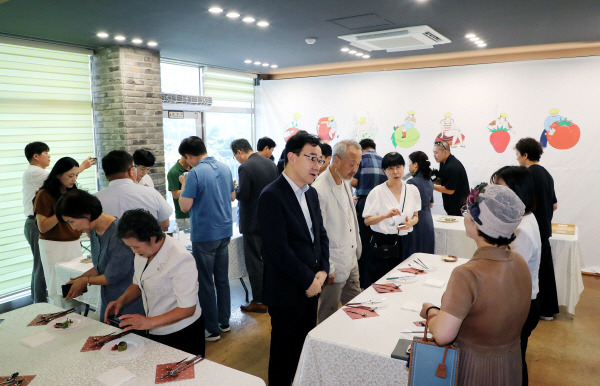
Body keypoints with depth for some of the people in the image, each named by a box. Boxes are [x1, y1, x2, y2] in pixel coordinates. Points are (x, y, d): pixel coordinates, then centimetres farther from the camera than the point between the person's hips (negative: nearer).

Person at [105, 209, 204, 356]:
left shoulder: (180, 260, -27)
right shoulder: (142, 254, 0)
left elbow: (188, 309, -25)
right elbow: (138, 284, 17)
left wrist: (149, 322, -27)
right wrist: (121, 301, -2)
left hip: (183, 334, -7)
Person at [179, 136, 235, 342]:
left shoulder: (195, 173, -17)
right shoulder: (224, 168, 5)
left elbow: (185, 206, -17)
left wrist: (184, 184, -2)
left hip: (204, 235, -7)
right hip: (225, 232, 7)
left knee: (206, 283, 5)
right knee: (222, 279, 17)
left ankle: (212, 329, 14)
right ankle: (224, 321, 28)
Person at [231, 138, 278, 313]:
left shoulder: (245, 167, -18)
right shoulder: (271, 164, 5)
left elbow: (242, 195, -20)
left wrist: (234, 189, -1)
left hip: (253, 222, -8)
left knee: (254, 261, 3)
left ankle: (259, 301, 10)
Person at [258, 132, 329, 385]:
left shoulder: (311, 193, 8)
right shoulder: (272, 196, -19)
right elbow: (279, 248, -22)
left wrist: (322, 271, -1)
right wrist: (308, 280, -14)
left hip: (311, 287, 8)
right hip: (287, 291, -7)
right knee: (285, 353, 10)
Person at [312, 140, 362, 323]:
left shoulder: (345, 182, 7)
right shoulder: (319, 189, -23)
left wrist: (357, 251, 17)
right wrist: (328, 269, -17)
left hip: (351, 262, 9)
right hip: (334, 268, -8)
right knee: (329, 315, 8)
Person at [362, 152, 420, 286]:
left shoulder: (412, 190, 6)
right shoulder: (377, 192, -5)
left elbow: (416, 216, 13)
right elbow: (367, 221, -5)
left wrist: (410, 223, -9)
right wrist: (386, 215, -21)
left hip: (404, 242, 3)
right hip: (382, 242, -3)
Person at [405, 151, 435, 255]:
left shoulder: (411, 183, -16)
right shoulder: (429, 181, 9)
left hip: (417, 223, -8)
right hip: (428, 222, 8)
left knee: (412, 256, -1)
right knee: (426, 253, 14)